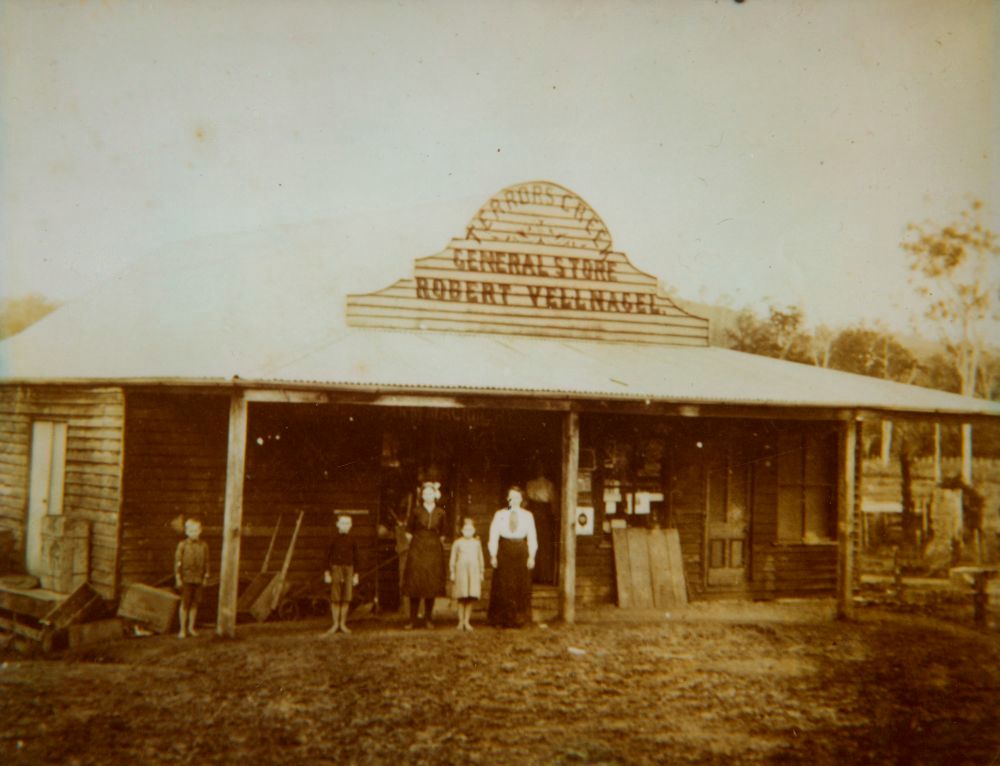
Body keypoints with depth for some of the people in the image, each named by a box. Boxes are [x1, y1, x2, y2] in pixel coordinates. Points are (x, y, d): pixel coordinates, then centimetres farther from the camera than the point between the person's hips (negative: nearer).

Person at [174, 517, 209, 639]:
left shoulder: (204, 545, 3)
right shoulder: (182, 545, -4)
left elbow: (206, 562, 9)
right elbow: (177, 562, -3)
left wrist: (205, 577, 8)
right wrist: (178, 578, -5)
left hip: (198, 579, 2)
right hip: (186, 578, -2)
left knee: (195, 603, 7)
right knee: (185, 603, 1)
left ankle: (191, 627, 19)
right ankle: (183, 629, 10)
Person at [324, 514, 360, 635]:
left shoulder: (352, 541, 8)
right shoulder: (333, 539, 1)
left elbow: (355, 558, 11)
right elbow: (328, 556, 2)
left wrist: (356, 574, 7)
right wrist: (327, 572, -3)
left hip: (349, 569, 2)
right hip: (336, 568, -2)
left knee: (346, 598, 1)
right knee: (335, 598, -3)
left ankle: (343, 624, 9)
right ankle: (335, 624, 5)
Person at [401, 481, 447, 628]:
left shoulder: (440, 513, 5)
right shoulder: (416, 511, 0)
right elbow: (408, 532, 8)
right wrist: (415, 542, 5)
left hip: (434, 551, 2)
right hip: (417, 550, -2)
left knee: (432, 585, 1)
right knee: (415, 584, -4)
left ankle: (428, 619, 8)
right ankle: (412, 619, 0)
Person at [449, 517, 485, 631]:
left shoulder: (477, 543, 9)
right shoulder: (457, 543, 2)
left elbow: (481, 559, 15)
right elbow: (453, 559, 4)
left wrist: (481, 573, 12)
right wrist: (452, 573, 0)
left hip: (474, 572, 2)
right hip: (461, 571, -2)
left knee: (471, 598, -1)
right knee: (461, 598, -1)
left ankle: (467, 621, 7)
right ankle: (461, 621, 7)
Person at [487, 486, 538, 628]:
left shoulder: (527, 515, 6)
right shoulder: (499, 515, 5)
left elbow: (532, 537, 6)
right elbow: (493, 536, 4)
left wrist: (531, 556, -2)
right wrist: (493, 556, -2)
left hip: (521, 552, 1)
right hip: (504, 551, 0)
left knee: (521, 587, 0)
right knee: (503, 586, -2)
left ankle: (518, 619, 7)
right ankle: (503, 619, 5)